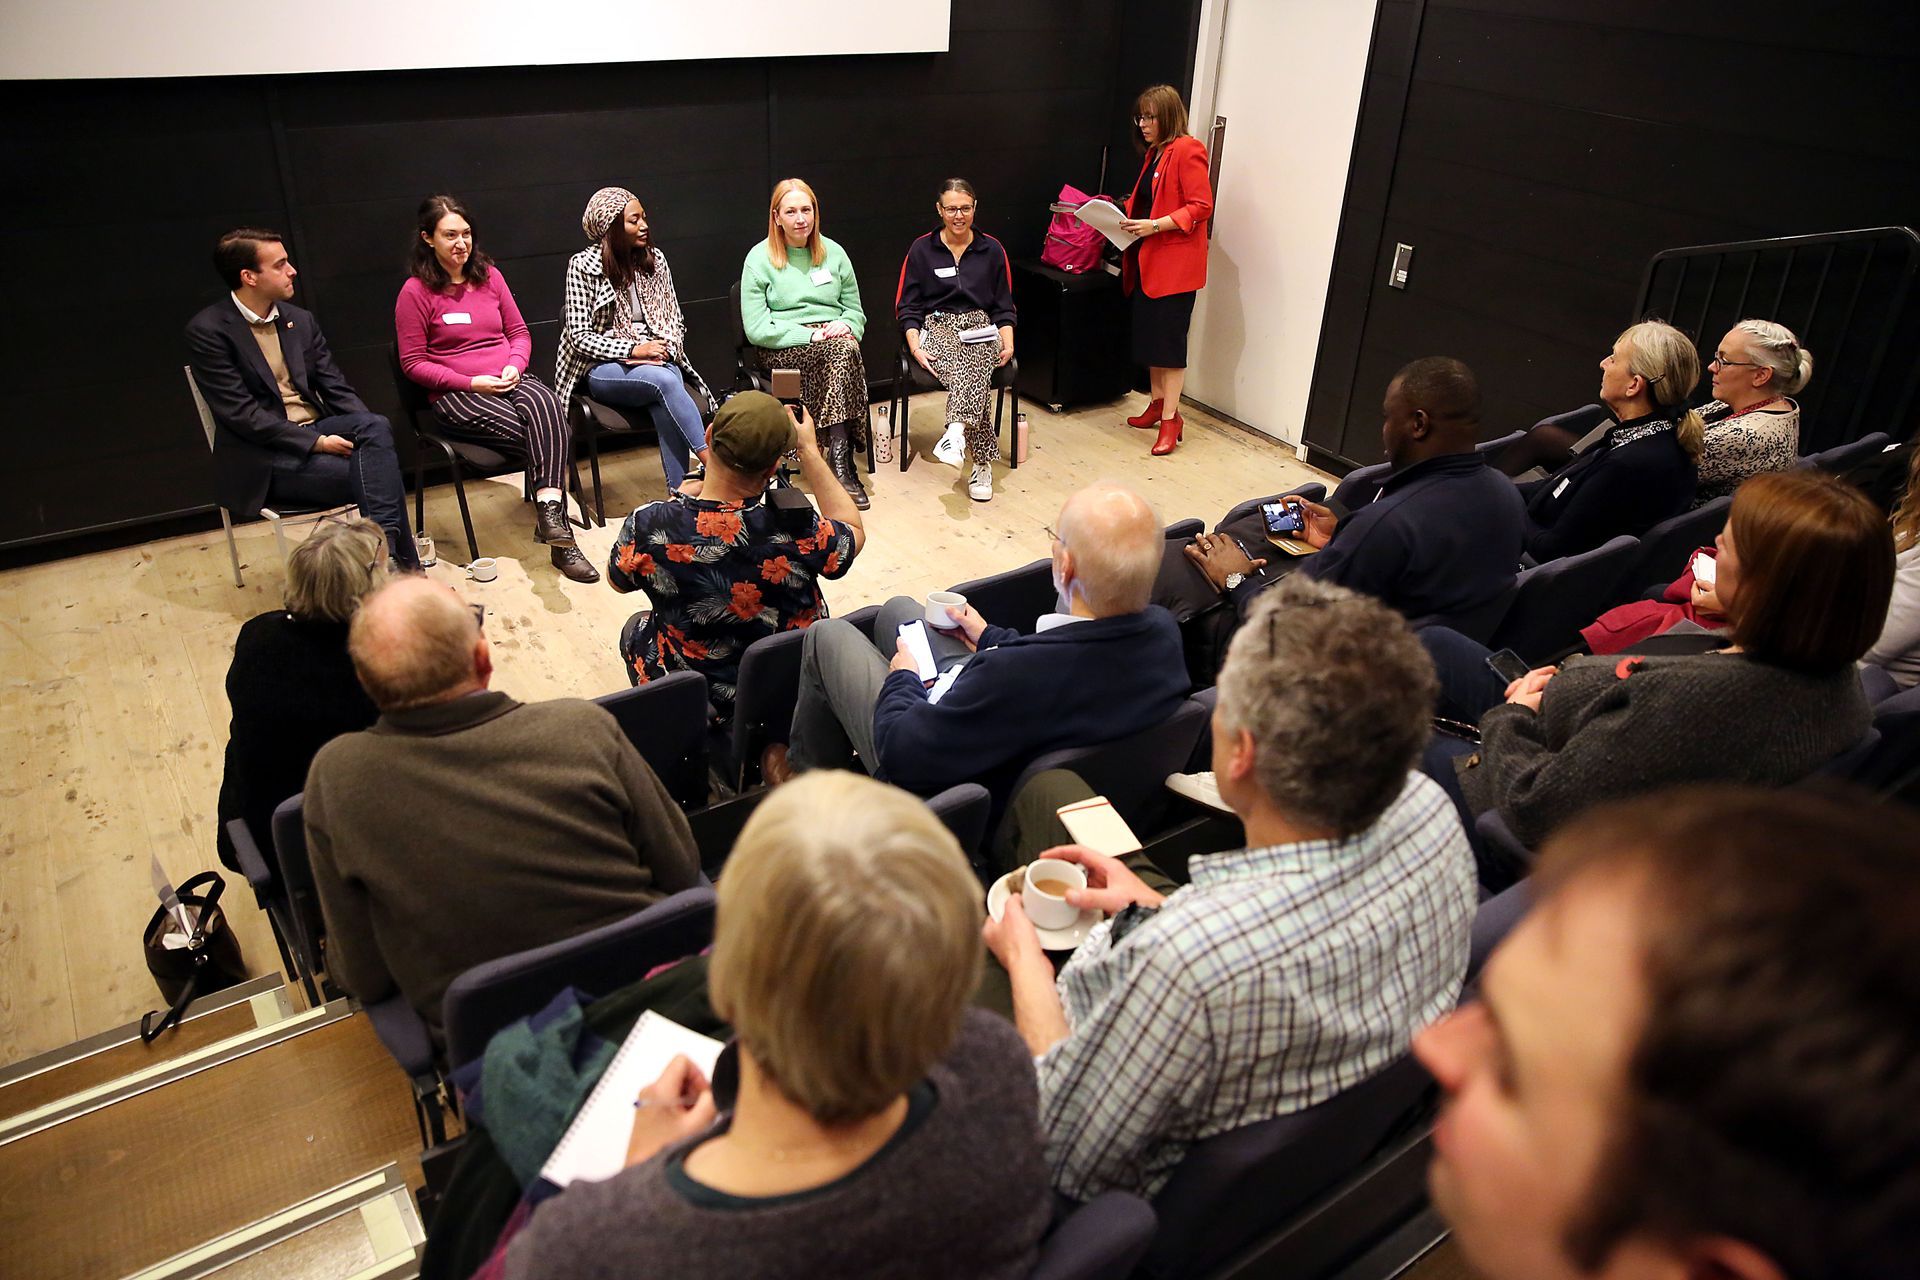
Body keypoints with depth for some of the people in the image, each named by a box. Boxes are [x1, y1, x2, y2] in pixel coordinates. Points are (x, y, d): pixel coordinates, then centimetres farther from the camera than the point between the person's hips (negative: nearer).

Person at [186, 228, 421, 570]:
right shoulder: (208, 330, -6)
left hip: (316, 431, 5)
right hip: (263, 458, -5)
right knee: (374, 474, -28)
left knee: (376, 426, -27)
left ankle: (387, 551, -32)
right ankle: (403, 565, -18)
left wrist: (370, 432, -9)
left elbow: (335, 387, 11)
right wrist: (315, 442, -20)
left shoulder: (300, 320, 12)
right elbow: (240, 412, -13)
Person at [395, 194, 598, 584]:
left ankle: (550, 516, -41)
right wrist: (471, 382, -14)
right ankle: (558, 534, -24)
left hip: (510, 381, 4)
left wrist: (515, 365, -5)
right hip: (457, 396, -4)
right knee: (550, 434, -29)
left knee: (546, 405, -34)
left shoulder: (489, 275, 12)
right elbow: (413, 363, -2)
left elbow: (519, 332, 18)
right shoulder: (415, 292, -2)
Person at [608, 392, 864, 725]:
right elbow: (853, 532, -5)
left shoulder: (648, 527, -27)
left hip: (693, 706, 0)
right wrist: (809, 452, 1)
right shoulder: (797, 529, -30)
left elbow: (617, 580, -2)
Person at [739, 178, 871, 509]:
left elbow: (856, 310, 20)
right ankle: (841, 459, -38)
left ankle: (839, 458, -40)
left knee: (847, 346, -35)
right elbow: (756, 329, -5)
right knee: (842, 351, -34)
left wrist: (846, 326, -5)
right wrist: (810, 334, -15)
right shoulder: (760, 258, 2)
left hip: (834, 342, 4)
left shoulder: (833, 252, 15)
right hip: (780, 349, -3)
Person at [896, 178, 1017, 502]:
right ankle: (983, 461, -45)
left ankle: (957, 430, -54)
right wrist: (915, 345, -11)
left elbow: (1004, 306, 15)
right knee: (971, 376, -36)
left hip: (981, 326, 2)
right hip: (938, 326, -2)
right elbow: (906, 306, 7)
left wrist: (1008, 341, -4)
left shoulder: (992, 250, 13)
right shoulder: (922, 249, 8)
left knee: (972, 368, -38)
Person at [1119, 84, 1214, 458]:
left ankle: (1171, 419, -2)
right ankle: (1157, 404, 25)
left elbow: (1201, 206, -17)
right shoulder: (1154, 153, 15)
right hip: (1148, 259, 9)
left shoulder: (1188, 151, -12)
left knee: (1169, 340, -7)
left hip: (1176, 262, -9)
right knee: (1149, 335, 13)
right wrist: (1132, 217, 6)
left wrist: (1155, 225, -23)